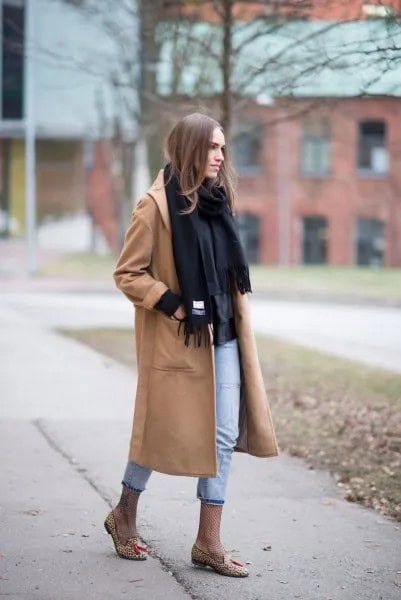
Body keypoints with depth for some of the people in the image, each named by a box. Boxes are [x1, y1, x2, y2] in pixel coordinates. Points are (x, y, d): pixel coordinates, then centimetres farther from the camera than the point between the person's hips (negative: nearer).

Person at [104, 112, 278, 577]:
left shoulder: (217, 200, 10)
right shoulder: (156, 205, -12)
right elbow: (127, 273, -10)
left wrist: (236, 320, 14)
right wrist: (173, 306, -17)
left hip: (222, 336, 7)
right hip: (176, 341, -6)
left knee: (224, 435, 3)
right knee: (163, 430, 5)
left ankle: (208, 542, 11)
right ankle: (124, 517, 29)